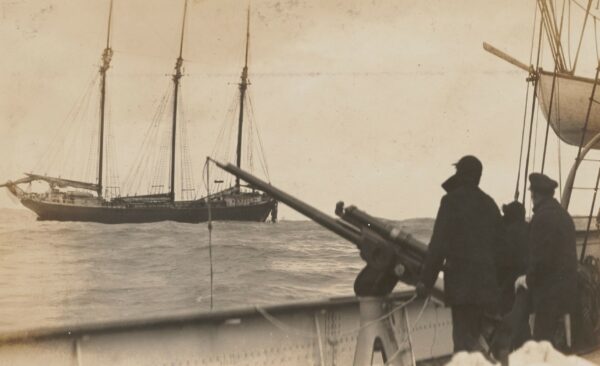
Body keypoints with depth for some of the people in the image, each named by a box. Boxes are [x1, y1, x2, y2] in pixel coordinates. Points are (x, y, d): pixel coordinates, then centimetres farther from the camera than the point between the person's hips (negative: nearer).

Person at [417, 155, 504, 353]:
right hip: (487, 282, 7)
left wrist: (426, 279, -8)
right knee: (472, 335, 16)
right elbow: (498, 242, 17)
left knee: (464, 339, -5)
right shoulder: (489, 203, 13)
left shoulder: (452, 201, -8)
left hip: (462, 281, -7)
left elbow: (439, 243, -12)